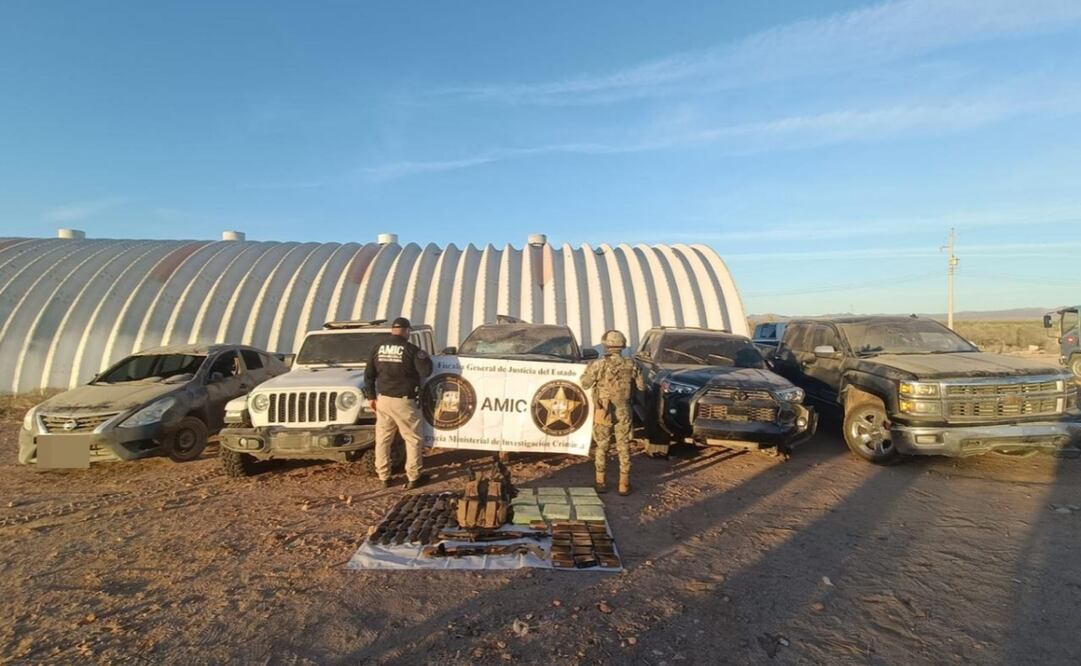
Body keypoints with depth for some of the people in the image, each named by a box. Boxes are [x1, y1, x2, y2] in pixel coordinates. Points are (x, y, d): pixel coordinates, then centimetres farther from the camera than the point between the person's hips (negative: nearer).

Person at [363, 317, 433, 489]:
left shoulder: (378, 347, 5)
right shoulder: (410, 349, -11)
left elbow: (369, 374, 8)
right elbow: (426, 371, -11)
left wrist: (371, 396, 16)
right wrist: (425, 357, 8)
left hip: (383, 399, 5)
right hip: (403, 402, -5)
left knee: (382, 440, 14)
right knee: (413, 440, 7)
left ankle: (384, 477, 22)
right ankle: (413, 478, 11)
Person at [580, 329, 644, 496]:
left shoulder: (599, 365, -14)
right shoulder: (630, 365, -6)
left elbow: (585, 384, -4)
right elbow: (642, 386, 3)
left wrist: (588, 369, 14)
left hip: (604, 412, -1)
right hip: (623, 413, 2)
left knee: (602, 447, 12)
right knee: (624, 448, 10)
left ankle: (600, 482, 18)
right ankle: (624, 485, 15)